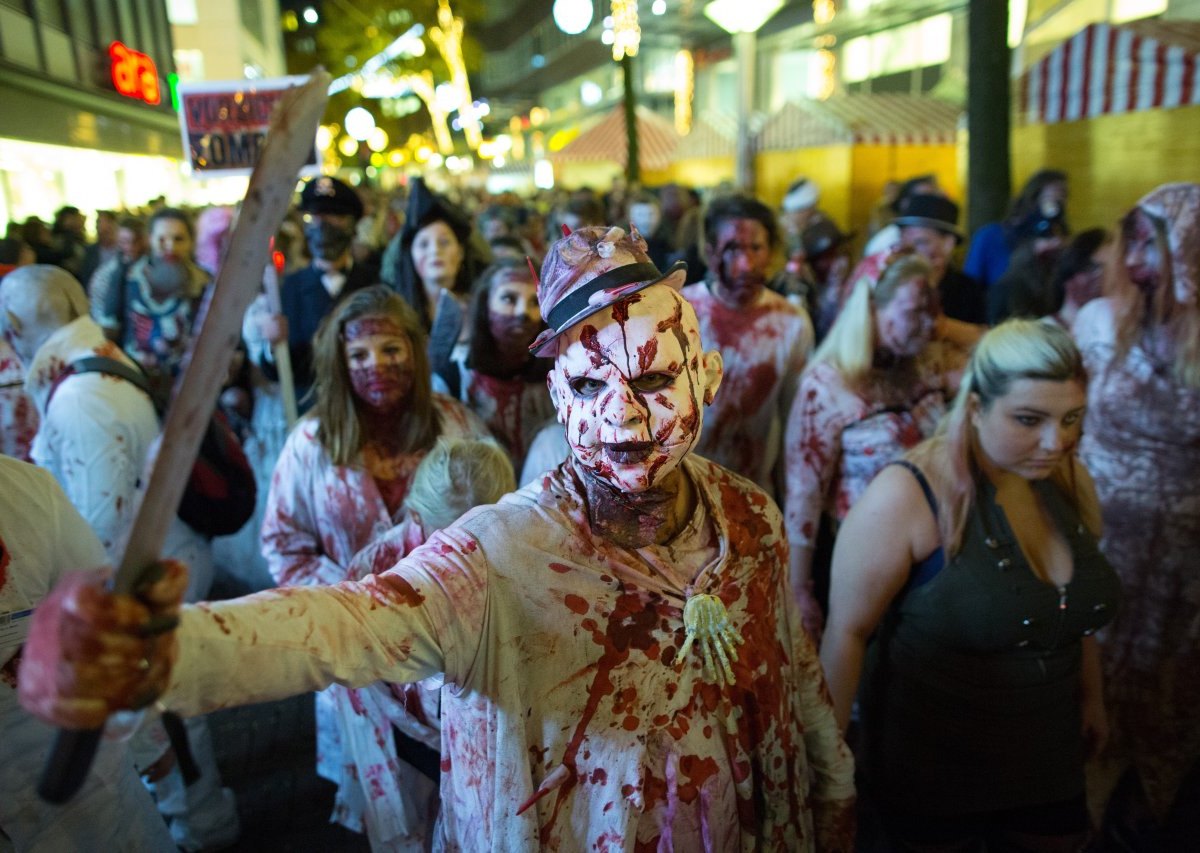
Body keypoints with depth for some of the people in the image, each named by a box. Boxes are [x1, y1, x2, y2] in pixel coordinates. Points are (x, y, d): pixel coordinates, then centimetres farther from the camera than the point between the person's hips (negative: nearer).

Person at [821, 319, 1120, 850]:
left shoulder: (1068, 481, -4)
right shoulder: (906, 497, -26)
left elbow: (1079, 610, 11)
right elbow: (847, 632, -21)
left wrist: (1091, 696, 19)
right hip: (929, 764, -5)